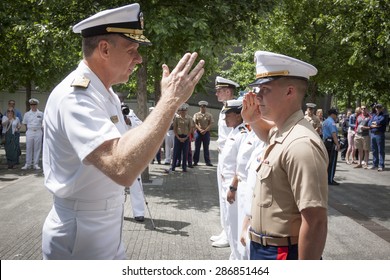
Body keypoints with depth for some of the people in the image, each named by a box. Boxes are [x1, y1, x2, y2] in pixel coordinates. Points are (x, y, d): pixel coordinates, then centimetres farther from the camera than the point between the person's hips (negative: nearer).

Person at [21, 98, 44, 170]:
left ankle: (36, 164, 9)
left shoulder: (41, 114, 5)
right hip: (29, 132, 0)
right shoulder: (27, 114, 7)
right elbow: (25, 124, 13)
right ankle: (27, 164, 8)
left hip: (38, 132, 0)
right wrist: (27, 131, 9)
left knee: (37, 148, 2)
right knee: (28, 148, 1)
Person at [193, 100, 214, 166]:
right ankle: (195, 161, 8)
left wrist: (205, 130, -13)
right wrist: (200, 130, -14)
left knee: (206, 148, 4)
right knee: (197, 148, 3)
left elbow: (211, 124, 0)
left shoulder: (209, 115, 7)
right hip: (198, 132, 0)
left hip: (206, 133, 0)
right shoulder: (196, 115, 8)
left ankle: (207, 162, 7)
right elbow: (195, 124, 1)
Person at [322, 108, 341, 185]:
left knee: (327, 161, 16)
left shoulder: (325, 122, 17)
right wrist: (337, 144, -25)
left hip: (325, 142, 10)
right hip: (332, 143, -10)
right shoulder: (331, 122, -14)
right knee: (332, 162, -5)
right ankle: (330, 180, -4)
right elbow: (334, 134, -23)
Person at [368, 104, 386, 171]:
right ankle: (375, 164, 19)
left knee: (381, 151, -4)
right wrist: (375, 125, -11)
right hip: (372, 134, 6)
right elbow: (369, 124, 5)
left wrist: (373, 122, 0)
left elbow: (379, 122, -18)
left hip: (379, 135, -6)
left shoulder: (383, 116, -1)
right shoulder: (374, 115, 17)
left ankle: (381, 166, -3)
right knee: (374, 150, 11)